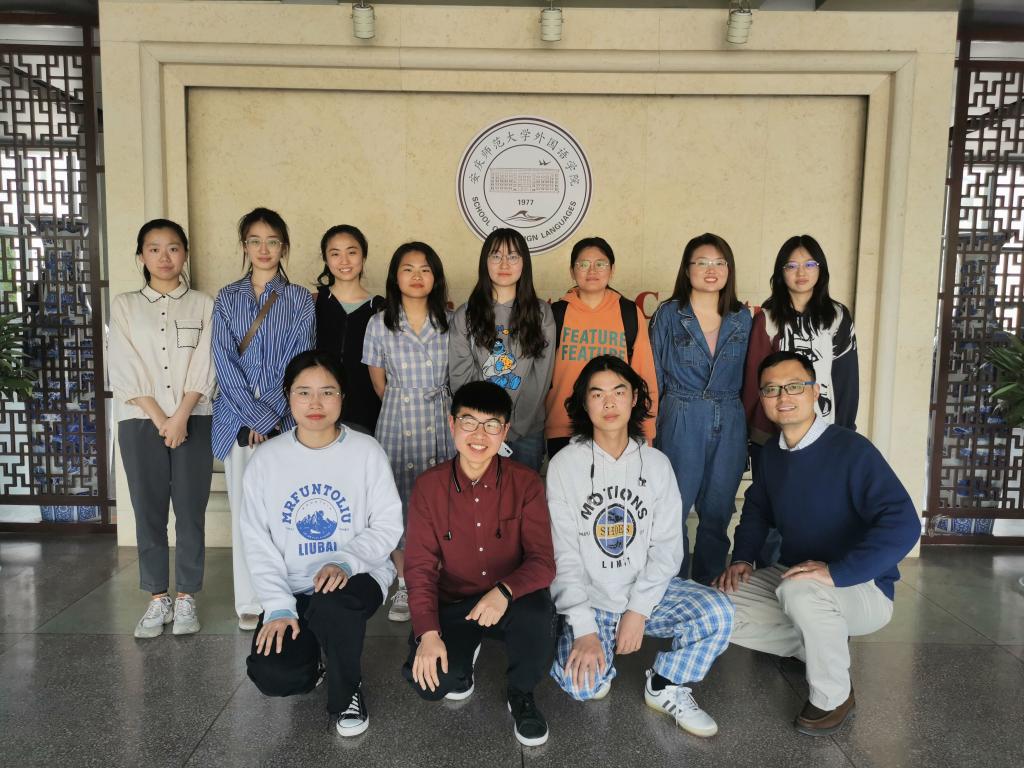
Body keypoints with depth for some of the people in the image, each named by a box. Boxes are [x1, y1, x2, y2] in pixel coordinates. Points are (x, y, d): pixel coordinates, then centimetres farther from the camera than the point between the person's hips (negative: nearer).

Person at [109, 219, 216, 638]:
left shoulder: (202, 304, 7)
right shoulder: (124, 305, 8)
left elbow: (204, 367, -2)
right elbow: (125, 370, -1)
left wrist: (180, 418, -11)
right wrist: (160, 420, -10)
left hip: (193, 421, -1)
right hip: (140, 423, 1)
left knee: (191, 511, 1)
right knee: (148, 512, 5)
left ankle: (186, 597, 13)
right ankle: (159, 599, 17)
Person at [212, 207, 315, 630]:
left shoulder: (299, 299, 6)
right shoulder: (227, 299, 10)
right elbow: (225, 362, 0)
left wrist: (272, 417, -11)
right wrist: (257, 416, -10)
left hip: (285, 420, -1)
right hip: (239, 418, 1)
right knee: (245, 509, 4)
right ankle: (249, 602, 14)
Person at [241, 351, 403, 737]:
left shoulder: (366, 451, -6)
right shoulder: (266, 459, -1)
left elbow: (388, 525, -6)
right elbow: (258, 541, -1)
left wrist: (346, 561, -24)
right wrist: (278, 604, -12)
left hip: (356, 576, -2)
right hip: (292, 587, 2)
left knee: (331, 606, -36)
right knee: (272, 676, -20)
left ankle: (347, 693, -4)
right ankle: (312, 655, 20)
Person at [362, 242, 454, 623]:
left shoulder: (450, 322, 3)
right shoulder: (379, 325, 1)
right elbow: (380, 384, 8)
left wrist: (431, 406, 10)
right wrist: (406, 407, 10)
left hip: (441, 423, 0)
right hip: (397, 424, 0)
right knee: (397, 501, 3)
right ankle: (404, 585, 18)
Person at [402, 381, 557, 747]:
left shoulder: (525, 483, -10)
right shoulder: (429, 486, -7)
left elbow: (542, 561, -14)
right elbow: (420, 567, -6)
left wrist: (505, 591, -35)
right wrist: (428, 633, -19)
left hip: (510, 603, -1)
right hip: (453, 604, 1)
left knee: (538, 613, -35)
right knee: (430, 680, -25)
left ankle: (521, 694, -1)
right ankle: (464, 654, 15)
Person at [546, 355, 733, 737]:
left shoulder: (656, 463, 0)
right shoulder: (565, 464, -8)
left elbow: (667, 547, -3)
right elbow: (562, 554, -11)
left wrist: (638, 610, -15)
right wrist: (584, 628, -20)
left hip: (647, 591, 2)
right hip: (590, 600, -2)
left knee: (718, 613, -23)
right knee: (581, 684, -26)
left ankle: (666, 687, 3)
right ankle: (601, 663, 12)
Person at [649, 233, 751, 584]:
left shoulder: (743, 319, 9)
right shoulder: (668, 315, 1)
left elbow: (748, 377, 13)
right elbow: (653, 377, 2)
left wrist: (747, 430, 8)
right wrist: (650, 432, -2)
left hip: (729, 425, 3)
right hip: (681, 423, -3)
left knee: (717, 512, 9)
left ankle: (709, 588, 26)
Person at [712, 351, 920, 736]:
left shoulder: (851, 450, -21)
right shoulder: (771, 453, 1)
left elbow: (903, 524, -30)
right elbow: (757, 509, 17)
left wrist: (836, 571, -37)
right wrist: (742, 558, 0)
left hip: (861, 588, -7)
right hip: (791, 576, 7)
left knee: (799, 591, -39)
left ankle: (833, 697, -11)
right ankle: (822, 646, 8)